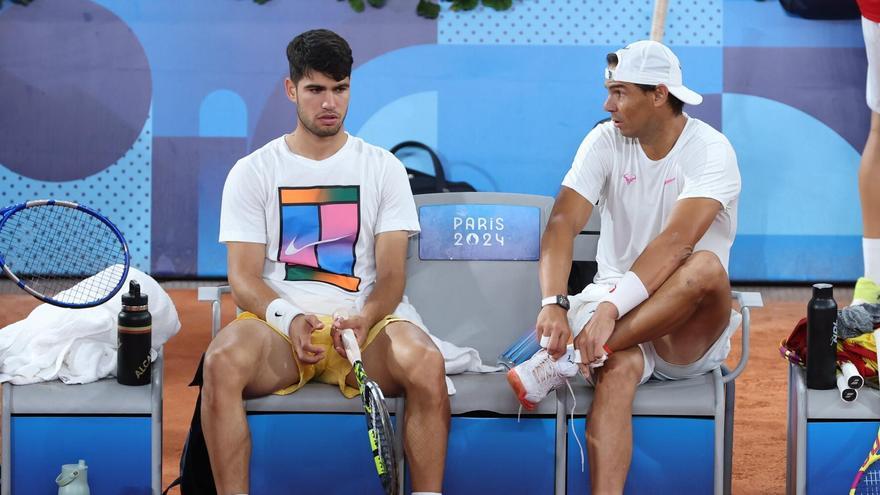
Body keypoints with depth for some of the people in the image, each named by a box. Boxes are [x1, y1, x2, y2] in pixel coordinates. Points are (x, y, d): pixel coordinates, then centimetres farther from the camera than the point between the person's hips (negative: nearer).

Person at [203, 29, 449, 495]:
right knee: (222, 361, -35)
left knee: (426, 363, -33)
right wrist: (288, 318, -20)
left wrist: (364, 320, -19)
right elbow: (244, 277, 2)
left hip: (364, 323, 0)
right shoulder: (251, 172, 10)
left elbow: (391, 273, 4)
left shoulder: (383, 168, 12)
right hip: (279, 324, 0)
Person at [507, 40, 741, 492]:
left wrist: (611, 310, -39)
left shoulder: (710, 151, -11)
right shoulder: (606, 141, 1)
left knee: (706, 267, -35)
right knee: (619, 365, -34)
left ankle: (567, 359, -33)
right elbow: (563, 223, -12)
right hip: (612, 304, 2)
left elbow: (675, 243, -26)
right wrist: (553, 304, -31)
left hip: (690, 334, -1)